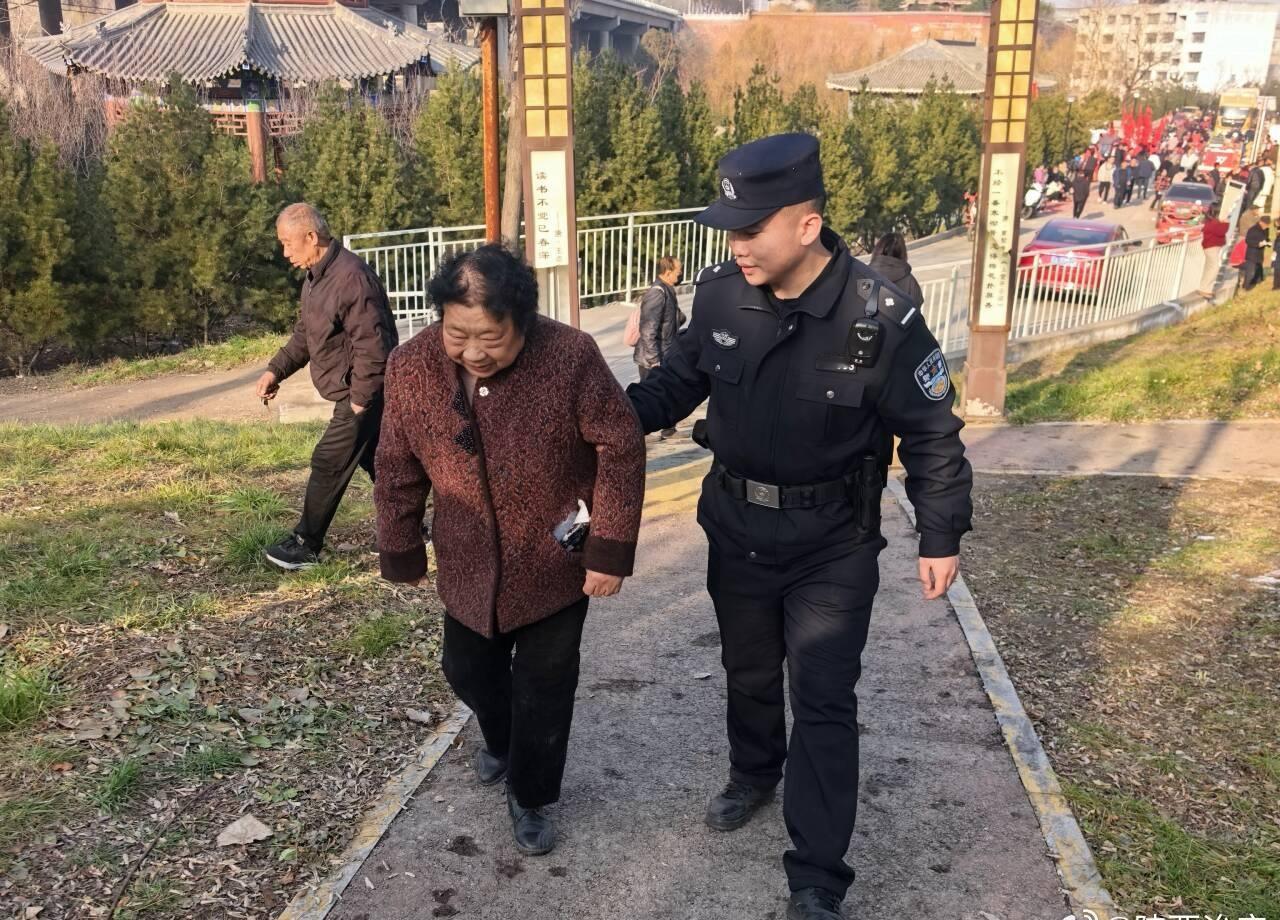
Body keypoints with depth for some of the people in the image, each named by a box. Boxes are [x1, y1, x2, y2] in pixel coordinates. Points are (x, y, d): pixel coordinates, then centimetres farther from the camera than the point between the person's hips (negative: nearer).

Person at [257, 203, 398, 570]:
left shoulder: (351, 277, -24)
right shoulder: (315, 277, 10)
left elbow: (372, 345, -27)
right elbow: (304, 334, 19)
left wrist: (360, 399, -23)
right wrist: (275, 370, 7)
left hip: (364, 393, -10)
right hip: (356, 392, 10)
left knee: (328, 464, -3)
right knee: (377, 463, 17)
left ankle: (306, 546, 9)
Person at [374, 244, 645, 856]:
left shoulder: (571, 358, -24)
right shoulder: (410, 367, -14)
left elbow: (621, 450, -16)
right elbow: (397, 468, -1)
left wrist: (611, 549, -16)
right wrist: (401, 552, 6)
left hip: (556, 562, -3)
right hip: (469, 563, 4)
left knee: (543, 688, 9)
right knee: (467, 669, 20)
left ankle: (530, 798, 32)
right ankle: (501, 743, 52)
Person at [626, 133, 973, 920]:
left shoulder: (881, 316, -21)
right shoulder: (720, 296, -10)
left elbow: (931, 434, -11)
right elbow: (681, 381, 8)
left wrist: (941, 537, -9)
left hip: (833, 543, -4)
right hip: (737, 525, 4)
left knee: (824, 702, 3)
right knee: (748, 669, 23)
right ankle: (754, 774, 51)